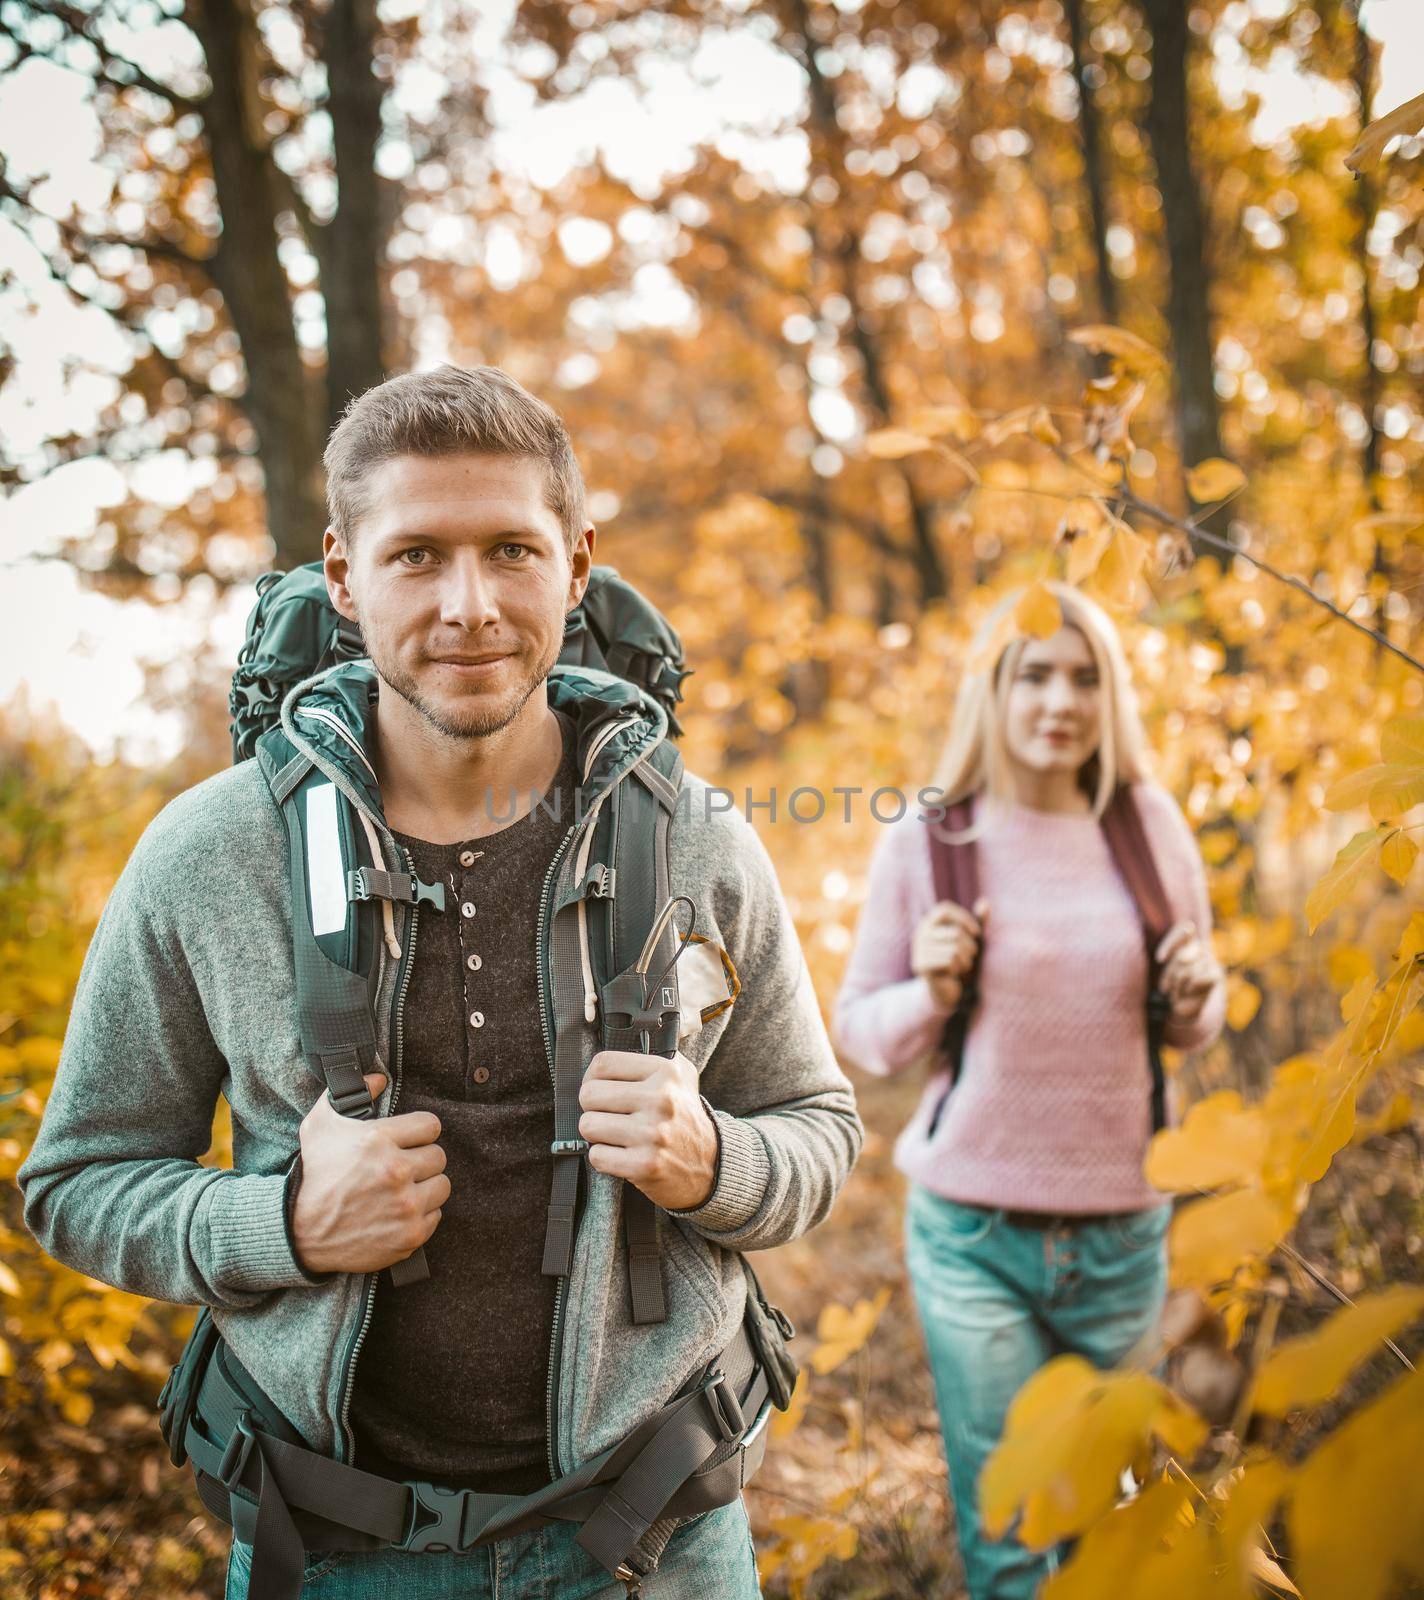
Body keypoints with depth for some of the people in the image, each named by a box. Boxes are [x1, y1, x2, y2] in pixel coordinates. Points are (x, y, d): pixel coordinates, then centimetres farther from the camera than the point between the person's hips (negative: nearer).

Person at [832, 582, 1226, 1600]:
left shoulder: (1153, 826, -1)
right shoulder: (926, 838, -8)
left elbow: (1190, 1028, 10)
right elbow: (859, 1029, -1)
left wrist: (1198, 996, -12)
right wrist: (931, 992, -21)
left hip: (1124, 1233, 3)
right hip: (974, 1237, -3)